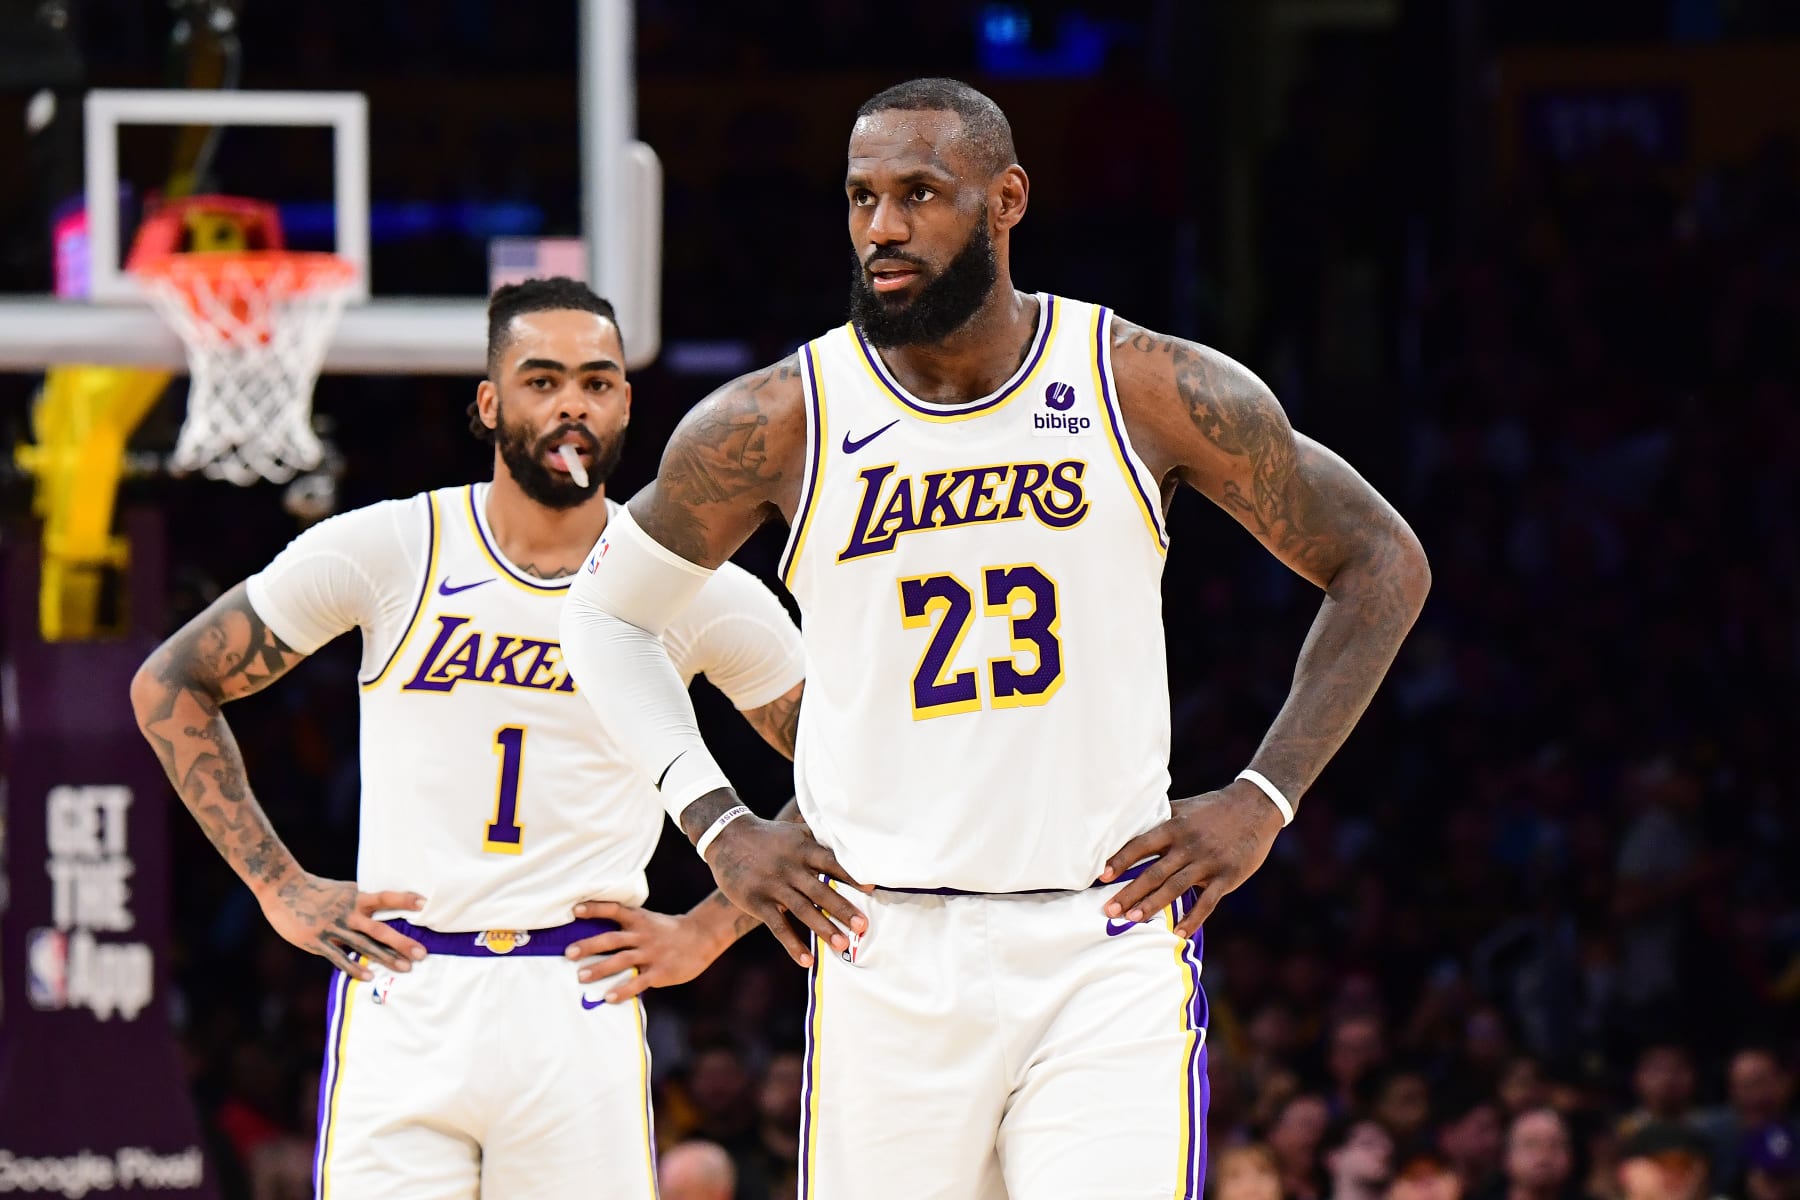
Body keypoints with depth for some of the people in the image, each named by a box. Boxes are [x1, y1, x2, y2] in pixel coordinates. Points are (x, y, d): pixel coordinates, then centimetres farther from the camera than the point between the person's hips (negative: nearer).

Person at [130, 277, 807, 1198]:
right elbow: (170, 685, 10)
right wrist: (278, 886, 4)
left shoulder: (693, 594, 3)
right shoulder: (386, 551, 1)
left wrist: (707, 929, 3)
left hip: (581, 1011, 1)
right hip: (400, 996, -1)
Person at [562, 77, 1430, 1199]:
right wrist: (717, 825, 3)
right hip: (884, 954, 1)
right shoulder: (779, 422, -2)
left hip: (1109, 947, -1)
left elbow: (1383, 566, 9)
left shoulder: (1155, 391, -3)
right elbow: (608, 612, 15)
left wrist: (1263, 801, 1)